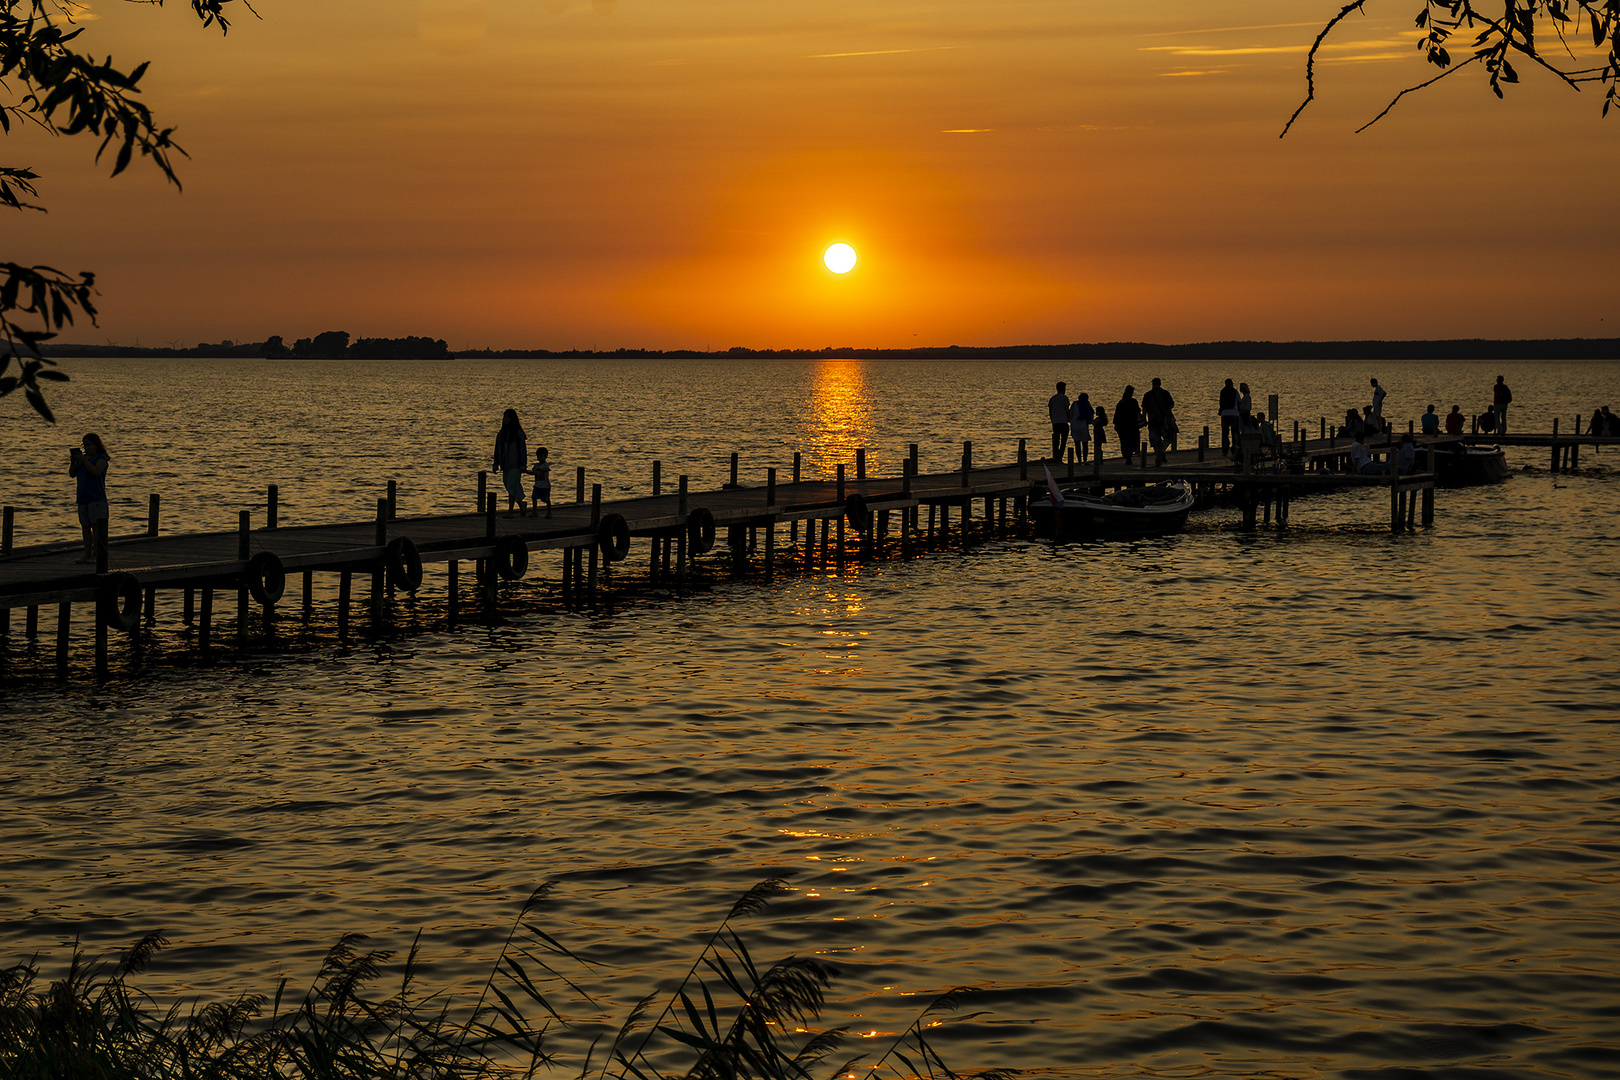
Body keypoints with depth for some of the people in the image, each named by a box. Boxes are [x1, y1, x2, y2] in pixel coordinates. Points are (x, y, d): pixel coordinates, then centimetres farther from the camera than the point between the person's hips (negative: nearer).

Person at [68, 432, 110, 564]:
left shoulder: (101, 458, -2)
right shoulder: (82, 457, 18)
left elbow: (96, 472, -19)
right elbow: (72, 474, 14)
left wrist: (84, 460, -20)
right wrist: (72, 462, -3)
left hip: (96, 497, -7)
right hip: (83, 497, 7)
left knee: (96, 526, -9)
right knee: (85, 526, 6)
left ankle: (95, 555, -9)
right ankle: (87, 555, 8)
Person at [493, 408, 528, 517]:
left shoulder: (518, 432, -7)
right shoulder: (502, 432, 11)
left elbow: (523, 449, -9)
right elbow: (498, 449, 14)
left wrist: (523, 465, -13)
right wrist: (496, 464, 10)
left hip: (515, 464, -7)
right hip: (505, 465, 7)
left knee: (511, 486, -13)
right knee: (509, 488, 12)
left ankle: (510, 512, -7)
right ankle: (521, 505, 30)